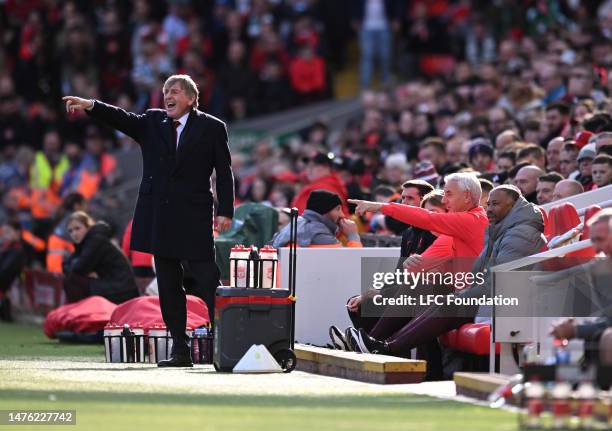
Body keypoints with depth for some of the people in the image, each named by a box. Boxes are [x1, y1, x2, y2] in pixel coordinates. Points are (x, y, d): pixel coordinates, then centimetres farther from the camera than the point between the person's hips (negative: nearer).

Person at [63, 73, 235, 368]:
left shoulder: (211, 128, 2)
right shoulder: (152, 122, 10)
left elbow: (224, 172, 1)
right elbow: (122, 119, -4)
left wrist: (225, 211, -7)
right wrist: (90, 106, -21)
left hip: (194, 219, -4)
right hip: (160, 219, 4)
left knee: (209, 283, -6)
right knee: (169, 288, 6)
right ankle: (180, 351, 11)